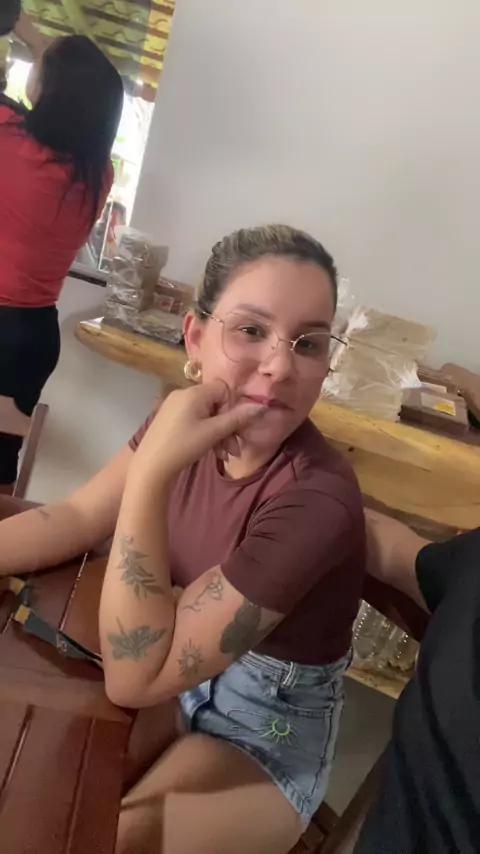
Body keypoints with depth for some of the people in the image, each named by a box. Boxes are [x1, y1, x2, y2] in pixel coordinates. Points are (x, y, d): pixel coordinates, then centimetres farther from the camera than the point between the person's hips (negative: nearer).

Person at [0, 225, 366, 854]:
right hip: (182, 666, 5)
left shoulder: (318, 499, -33)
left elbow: (133, 677, -31)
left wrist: (152, 471, -38)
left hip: (270, 731, -5)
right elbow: (77, 519, -2)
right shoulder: (201, 422, -14)